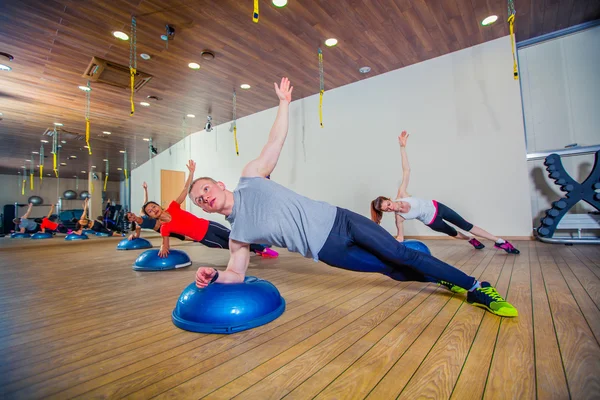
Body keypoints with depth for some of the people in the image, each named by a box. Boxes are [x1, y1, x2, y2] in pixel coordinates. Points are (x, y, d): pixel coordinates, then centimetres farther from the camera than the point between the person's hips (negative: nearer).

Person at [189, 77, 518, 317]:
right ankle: (446, 281, 32)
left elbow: (275, 142, 1)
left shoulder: (251, 177, 0)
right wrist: (214, 276, -15)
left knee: (403, 256, -1)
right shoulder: (236, 235, 2)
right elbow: (236, 273, 4)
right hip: (327, 249, 1)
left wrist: (284, 102, 1)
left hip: (336, 220, 0)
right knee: (394, 271, 5)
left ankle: (477, 289, 19)